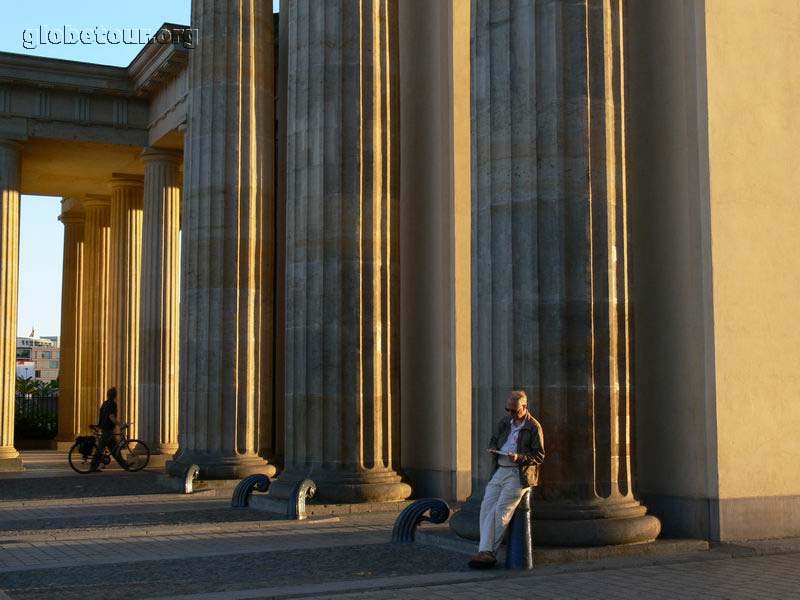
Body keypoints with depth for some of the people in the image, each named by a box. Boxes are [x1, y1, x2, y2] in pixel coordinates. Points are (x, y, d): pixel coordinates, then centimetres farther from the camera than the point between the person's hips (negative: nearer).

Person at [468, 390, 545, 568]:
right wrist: (492, 449, 4)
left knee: (501, 509, -20)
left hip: (519, 474, -6)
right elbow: (493, 440, 28)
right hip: (499, 471, 6)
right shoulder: (504, 422, 17)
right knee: (487, 506, -14)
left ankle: (489, 552, -17)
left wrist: (519, 458, -19)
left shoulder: (534, 427, -1)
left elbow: (539, 456, -3)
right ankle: (485, 551, -22)